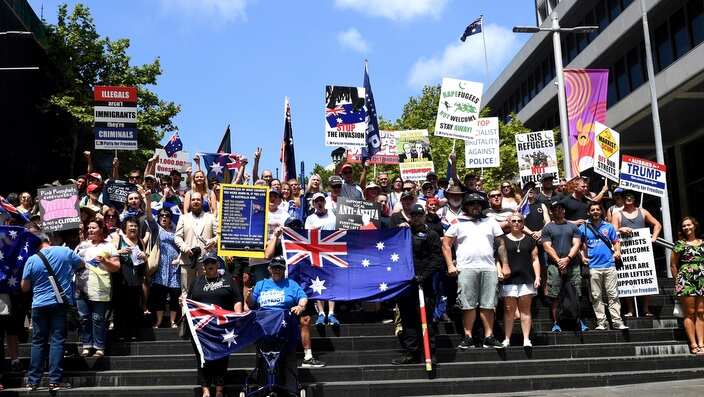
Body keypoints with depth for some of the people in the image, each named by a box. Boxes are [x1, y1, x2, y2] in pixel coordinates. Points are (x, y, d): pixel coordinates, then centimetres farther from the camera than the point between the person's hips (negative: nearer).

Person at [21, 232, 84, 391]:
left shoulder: (32, 260, -5)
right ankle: (55, 381, -3)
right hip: (61, 303, -1)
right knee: (57, 341, 0)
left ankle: (33, 381, 14)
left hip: (39, 305, 1)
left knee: (38, 342, 10)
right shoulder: (65, 251, -5)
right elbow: (81, 264, 13)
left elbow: (24, 287, 2)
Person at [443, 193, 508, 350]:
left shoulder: (491, 222, 16)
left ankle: (489, 337, 6)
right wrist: (450, 265, -3)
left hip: (489, 268, 2)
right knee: (468, 305, -2)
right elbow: (446, 244, 6)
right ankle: (468, 337, 3)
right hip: (466, 269, -2)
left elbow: (500, 244, 16)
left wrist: (505, 265, 8)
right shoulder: (458, 223, 9)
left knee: (488, 305, 2)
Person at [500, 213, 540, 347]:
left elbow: (535, 259, 11)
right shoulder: (503, 239, 9)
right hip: (509, 280, -1)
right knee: (509, 310, -1)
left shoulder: (529, 240, 13)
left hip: (526, 279, 1)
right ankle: (507, 339, 3)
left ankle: (526, 339, 4)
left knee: (525, 310, 2)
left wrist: (537, 277, 2)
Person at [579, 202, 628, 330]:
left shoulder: (609, 227, 11)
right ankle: (601, 322, 8)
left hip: (609, 265, 0)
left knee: (613, 295, -1)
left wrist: (617, 252, -5)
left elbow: (616, 242, 13)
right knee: (596, 296, 2)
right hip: (593, 266, 0)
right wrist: (583, 256, -2)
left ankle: (617, 321, 1)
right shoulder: (583, 228, 8)